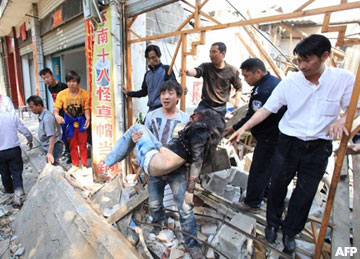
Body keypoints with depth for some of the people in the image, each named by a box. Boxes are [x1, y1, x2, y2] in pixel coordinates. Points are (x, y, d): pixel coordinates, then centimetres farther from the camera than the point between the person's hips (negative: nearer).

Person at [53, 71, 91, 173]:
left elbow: (86, 109, -10)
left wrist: (88, 118, -28)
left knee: (82, 145, 8)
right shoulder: (61, 94, -9)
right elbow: (56, 108, -12)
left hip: (81, 122, -1)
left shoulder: (85, 94, -12)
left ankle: (84, 165, 21)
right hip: (69, 123, 2)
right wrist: (57, 116, -34)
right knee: (72, 145, 15)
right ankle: (75, 165, 29)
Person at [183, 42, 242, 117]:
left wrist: (236, 104, 1)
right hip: (205, 105, 0)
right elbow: (196, 71, -22)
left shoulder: (232, 70, 0)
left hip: (221, 108, 0)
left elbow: (239, 88, 11)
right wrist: (187, 71, -45)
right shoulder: (206, 67, -1)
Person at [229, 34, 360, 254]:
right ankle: (273, 224, 38)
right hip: (289, 144, 0)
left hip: (319, 148, 1)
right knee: (278, 187, 12)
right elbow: (267, 109, -5)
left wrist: (342, 120, -20)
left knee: (305, 194, 12)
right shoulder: (290, 82, -8)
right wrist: (244, 128, -14)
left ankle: (290, 232, 35)